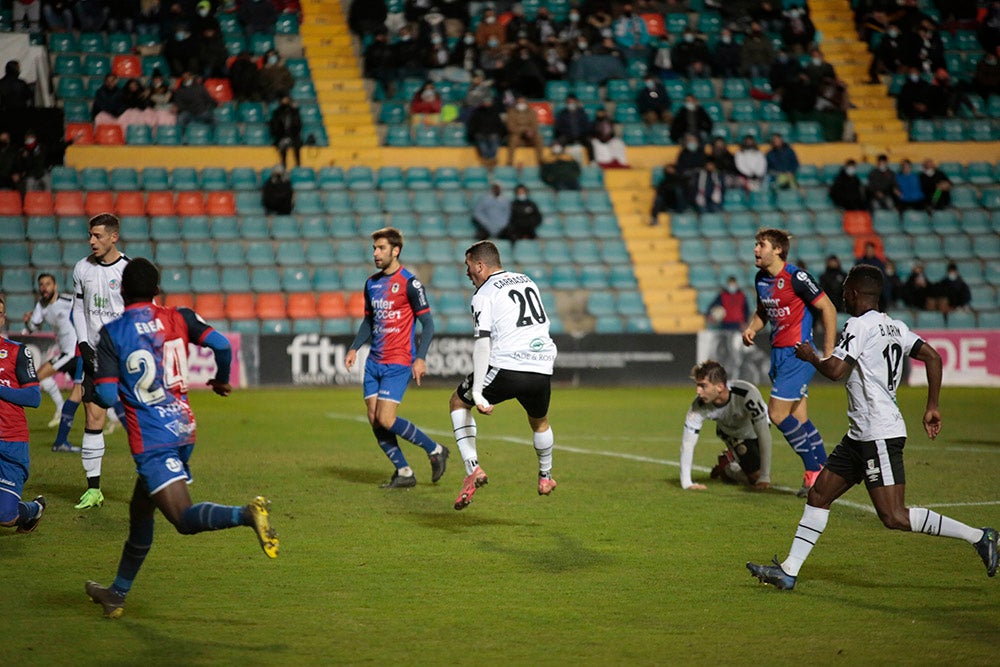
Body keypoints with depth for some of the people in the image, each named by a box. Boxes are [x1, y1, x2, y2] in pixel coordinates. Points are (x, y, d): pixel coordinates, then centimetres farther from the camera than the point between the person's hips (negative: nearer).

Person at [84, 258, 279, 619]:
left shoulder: (111, 333, -6)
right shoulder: (178, 318, 4)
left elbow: (107, 396, -12)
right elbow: (221, 345, -9)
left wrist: (96, 388, 12)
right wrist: (222, 380, 11)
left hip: (150, 438, -6)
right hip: (183, 430, 6)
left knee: (184, 518, -15)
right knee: (139, 511, 22)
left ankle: (247, 513, -42)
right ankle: (117, 593, 32)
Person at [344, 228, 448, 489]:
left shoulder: (409, 283, -10)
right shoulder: (371, 283, 12)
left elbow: (427, 322, -9)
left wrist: (420, 358, -18)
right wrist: (355, 348, 12)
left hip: (398, 362, -7)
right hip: (374, 361, 7)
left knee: (385, 419, -14)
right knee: (374, 421, 1)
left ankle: (435, 450, 4)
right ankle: (403, 472, 12)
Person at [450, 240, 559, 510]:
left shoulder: (483, 295, -3)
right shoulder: (528, 282, 17)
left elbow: (482, 343, -14)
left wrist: (478, 392, -19)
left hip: (506, 367, -5)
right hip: (541, 369, 5)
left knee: (458, 402, 17)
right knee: (540, 421, 33)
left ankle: (473, 469, 5)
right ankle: (545, 476, 50)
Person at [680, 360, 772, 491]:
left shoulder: (747, 394, -42)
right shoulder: (700, 405, -34)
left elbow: (764, 435, -38)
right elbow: (687, 443, -26)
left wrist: (765, 477, -39)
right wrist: (686, 483, -32)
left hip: (754, 431, 0)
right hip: (729, 434, 0)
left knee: (762, 482, 1)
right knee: (756, 476, -15)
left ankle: (727, 469, 24)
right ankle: (727, 464, 12)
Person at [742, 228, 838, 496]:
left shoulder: (796, 277, -16)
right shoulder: (761, 279, 9)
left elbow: (828, 309, -12)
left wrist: (829, 353, -13)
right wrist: (751, 328, 4)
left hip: (798, 353, -8)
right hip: (778, 352, 8)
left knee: (778, 414, -11)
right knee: (798, 418, 8)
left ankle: (815, 468, 0)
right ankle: (820, 470, 15)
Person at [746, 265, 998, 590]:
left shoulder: (859, 325, -12)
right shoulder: (895, 326, 14)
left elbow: (835, 370, -22)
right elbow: (933, 357, 10)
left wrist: (811, 356, -2)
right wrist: (932, 407, 12)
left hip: (880, 435, -10)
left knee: (894, 517, -12)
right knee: (819, 494, 11)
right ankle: (788, 571, 12)